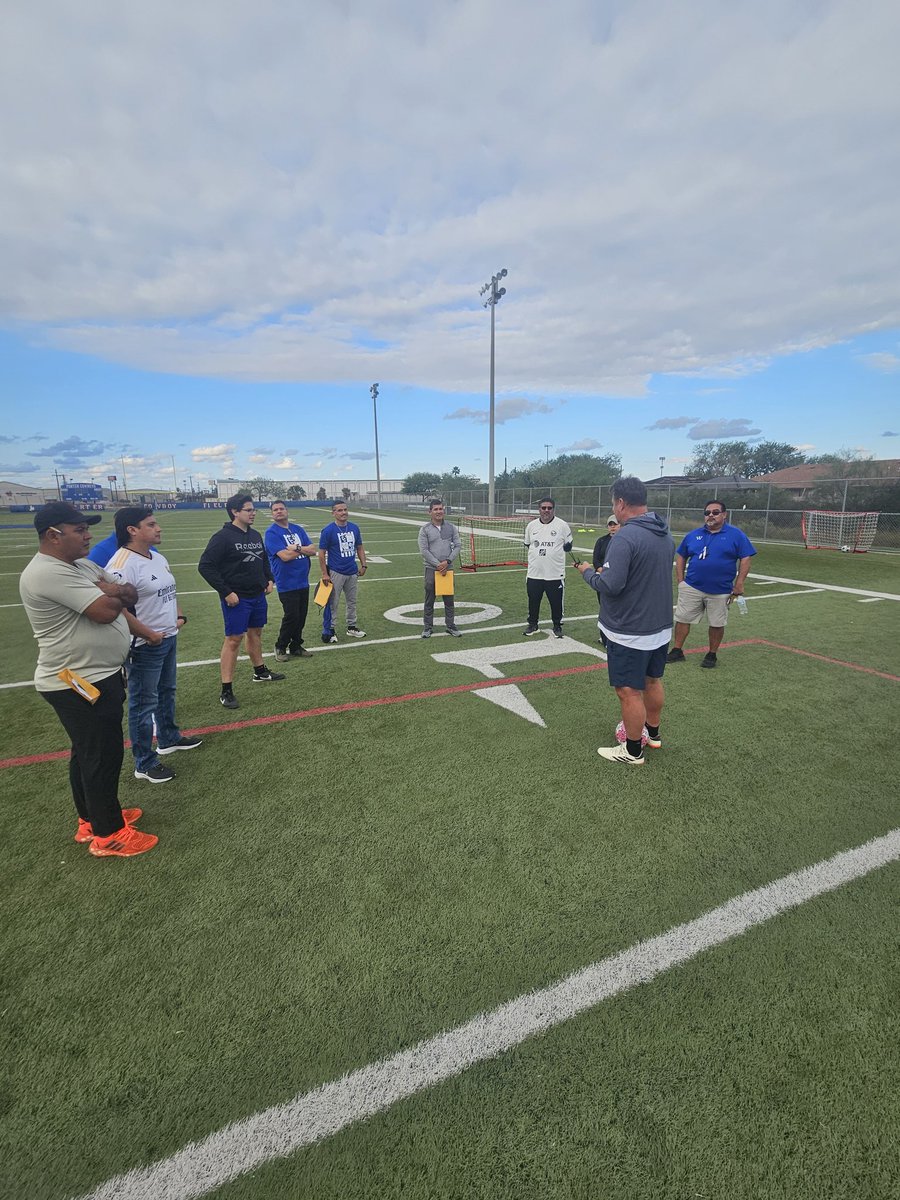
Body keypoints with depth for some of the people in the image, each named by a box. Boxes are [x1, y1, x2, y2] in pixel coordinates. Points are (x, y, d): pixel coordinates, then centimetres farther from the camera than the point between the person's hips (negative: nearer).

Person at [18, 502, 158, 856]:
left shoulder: (82, 566, 9)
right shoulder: (48, 573, -22)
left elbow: (131, 595, 8)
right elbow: (106, 610, -28)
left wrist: (113, 590, -14)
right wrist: (113, 591, -6)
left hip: (95, 676, 10)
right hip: (79, 684, -10)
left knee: (87, 753, 22)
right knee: (103, 756, 2)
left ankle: (92, 818, 40)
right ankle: (108, 834, 19)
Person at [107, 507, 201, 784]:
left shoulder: (158, 558, 8)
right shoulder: (122, 565, -22)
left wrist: (179, 616, 7)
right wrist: (150, 635, -20)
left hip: (169, 637, 9)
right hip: (144, 646, -9)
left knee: (166, 692, 24)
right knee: (144, 703, 3)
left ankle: (168, 738, 44)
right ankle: (144, 764, 16)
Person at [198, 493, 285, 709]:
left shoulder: (255, 535, 8)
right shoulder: (222, 537, -15)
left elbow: (264, 560, 23)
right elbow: (205, 566, -18)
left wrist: (269, 579, 9)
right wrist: (226, 592, -20)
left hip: (258, 596, 7)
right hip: (237, 599, -7)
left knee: (255, 633, 20)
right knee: (233, 640, -4)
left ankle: (260, 672, 38)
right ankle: (226, 691, 3)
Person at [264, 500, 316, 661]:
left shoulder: (298, 529, 12)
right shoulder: (271, 533, -7)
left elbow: (312, 550, 4)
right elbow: (285, 556, -19)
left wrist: (297, 548, -14)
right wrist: (303, 549, -4)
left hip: (303, 582, 6)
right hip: (287, 584, -6)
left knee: (301, 616, 10)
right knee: (291, 617, -5)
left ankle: (296, 647, 24)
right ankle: (280, 648, 14)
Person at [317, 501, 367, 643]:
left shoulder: (354, 528, 5)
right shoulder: (328, 530, -10)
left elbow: (359, 548, 14)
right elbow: (322, 553, -9)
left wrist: (363, 565, 4)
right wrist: (324, 574, -13)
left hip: (352, 572, 6)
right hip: (335, 573, -6)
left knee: (352, 601, 16)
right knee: (332, 603, 0)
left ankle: (352, 627, 30)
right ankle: (328, 631, 9)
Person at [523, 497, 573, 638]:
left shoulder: (562, 525, -4)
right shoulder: (531, 525, 6)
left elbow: (568, 546, 4)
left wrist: (555, 549, -3)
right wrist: (537, 550, 7)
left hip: (555, 574, -3)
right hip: (534, 573, 3)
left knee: (556, 602, 6)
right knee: (533, 600, 12)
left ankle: (557, 626, 24)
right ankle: (532, 624, 30)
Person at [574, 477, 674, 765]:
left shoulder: (625, 537, -23)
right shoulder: (665, 534, 6)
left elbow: (610, 585, -27)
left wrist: (588, 572, -7)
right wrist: (606, 571, 13)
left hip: (630, 631, -9)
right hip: (660, 626, 9)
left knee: (629, 691, 4)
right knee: (652, 681, 23)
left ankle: (633, 751, 18)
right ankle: (653, 733, 41)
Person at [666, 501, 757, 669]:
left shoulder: (736, 535, -2)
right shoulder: (693, 535, 6)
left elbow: (745, 559, -4)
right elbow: (681, 556, 13)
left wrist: (739, 584, -10)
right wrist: (680, 580, 5)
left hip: (720, 591, -2)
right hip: (691, 588, 2)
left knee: (717, 624, 8)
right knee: (682, 619, 3)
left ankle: (712, 655, 24)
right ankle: (677, 651, 14)